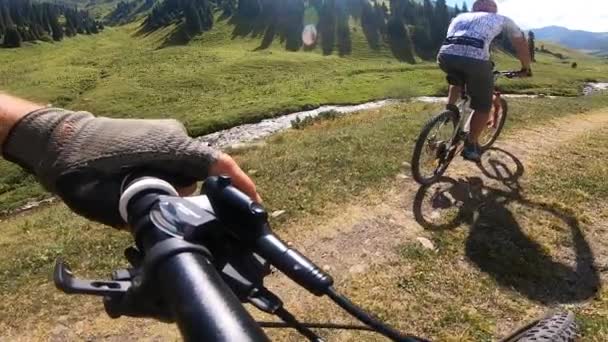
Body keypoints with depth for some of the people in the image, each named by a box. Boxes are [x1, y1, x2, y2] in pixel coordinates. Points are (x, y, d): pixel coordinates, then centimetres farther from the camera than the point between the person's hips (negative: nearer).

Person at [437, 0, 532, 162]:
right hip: (475, 58, -3)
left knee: (457, 79, 39)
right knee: (484, 106, 17)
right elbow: (521, 44, 39)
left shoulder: (459, 17, 38)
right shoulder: (501, 19, 31)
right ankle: (470, 146, 16)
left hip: (445, 55, 3)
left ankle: (450, 108, 22)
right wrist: (526, 68, 53)